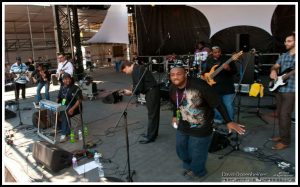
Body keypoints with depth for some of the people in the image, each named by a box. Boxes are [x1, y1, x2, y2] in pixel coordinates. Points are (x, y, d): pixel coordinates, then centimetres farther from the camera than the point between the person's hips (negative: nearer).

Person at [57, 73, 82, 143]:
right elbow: (58, 98, 18)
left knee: (65, 112, -33)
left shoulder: (76, 88, -8)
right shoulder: (62, 88, 12)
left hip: (74, 108, -6)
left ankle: (64, 134, -27)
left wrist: (72, 109, -28)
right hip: (64, 107, 6)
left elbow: (79, 100, -15)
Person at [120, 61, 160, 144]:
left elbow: (139, 87, -19)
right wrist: (133, 91, 8)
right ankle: (152, 133, 28)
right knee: (154, 114, 16)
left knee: (151, 115, -2)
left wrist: (130, 92, -5)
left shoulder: (136, 71, -16)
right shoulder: (139, 68, 15)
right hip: (153, 91, 10)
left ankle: (150, 137, 7)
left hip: (151, 92, -10)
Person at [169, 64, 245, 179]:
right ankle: (189, 166, 50)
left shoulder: (199, 85, -30)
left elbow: (217, 103, -26)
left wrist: (229, 122, -25)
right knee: (180, 148, 20)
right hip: (183, 125, 7)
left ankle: (197, 171, 38)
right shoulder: (172, 89, -9)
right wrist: (175, 116, 25)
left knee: (197, 152, 6)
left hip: (200, 127, -6)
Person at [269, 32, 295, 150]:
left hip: (291, 90, -7)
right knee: (280, 114, 13)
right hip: (279, 89, 7)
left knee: (284, 114, -9)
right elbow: (275, 66, 22)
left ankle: (285, 141, 1)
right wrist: (273, 71, -2)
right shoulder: (283, 56, 13)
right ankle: (282, 135, 27)